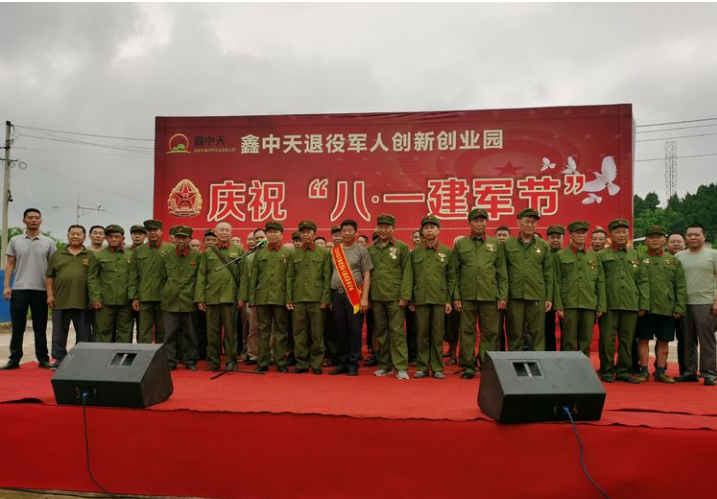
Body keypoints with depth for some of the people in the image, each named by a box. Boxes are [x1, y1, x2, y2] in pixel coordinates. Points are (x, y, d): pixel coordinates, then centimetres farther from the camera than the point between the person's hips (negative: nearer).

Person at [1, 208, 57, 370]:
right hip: (19, 289, 1)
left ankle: (43, 359, 12)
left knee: (40, 328, 6)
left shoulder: (48, 242, 5)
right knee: (17, 327, 5)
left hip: (40, 290, 0)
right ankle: (14, 359, 12)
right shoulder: (15, 241, 7)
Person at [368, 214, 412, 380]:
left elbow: (407, 273, -3)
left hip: (395, 297, -4)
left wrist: (405, 296, -10)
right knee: (380, 332, 8)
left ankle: (401, 367, 2)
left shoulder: (402, 247, 1)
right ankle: (385, 365, 18)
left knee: (397, 331, -3)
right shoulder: (371, 249, 12)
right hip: (376, 297, 4)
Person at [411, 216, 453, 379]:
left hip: (440, 299, -1)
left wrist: (449, 300, -2)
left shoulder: (447, 252, 5)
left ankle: (437, 368, 11)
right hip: (420, 299, 1)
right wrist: (410, 300, 4)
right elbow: (411, 277, 8)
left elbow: (451, 278, 4)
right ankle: (422, 367, 13)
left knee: (438, 334, 3)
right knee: (422, 334, 4)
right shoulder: (415, 252, 7)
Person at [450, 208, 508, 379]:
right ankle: (468, 367, 12)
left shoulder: (496, 244, 9)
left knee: (490, 333, 3)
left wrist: (503, 296, 0)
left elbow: (502, 273, 7)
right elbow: (454, 273, 6)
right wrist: (456, 296, -1)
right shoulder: (460, 244, 7)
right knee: (467, 332, 3)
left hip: (490, 296, 0)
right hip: (467, 296, 0)